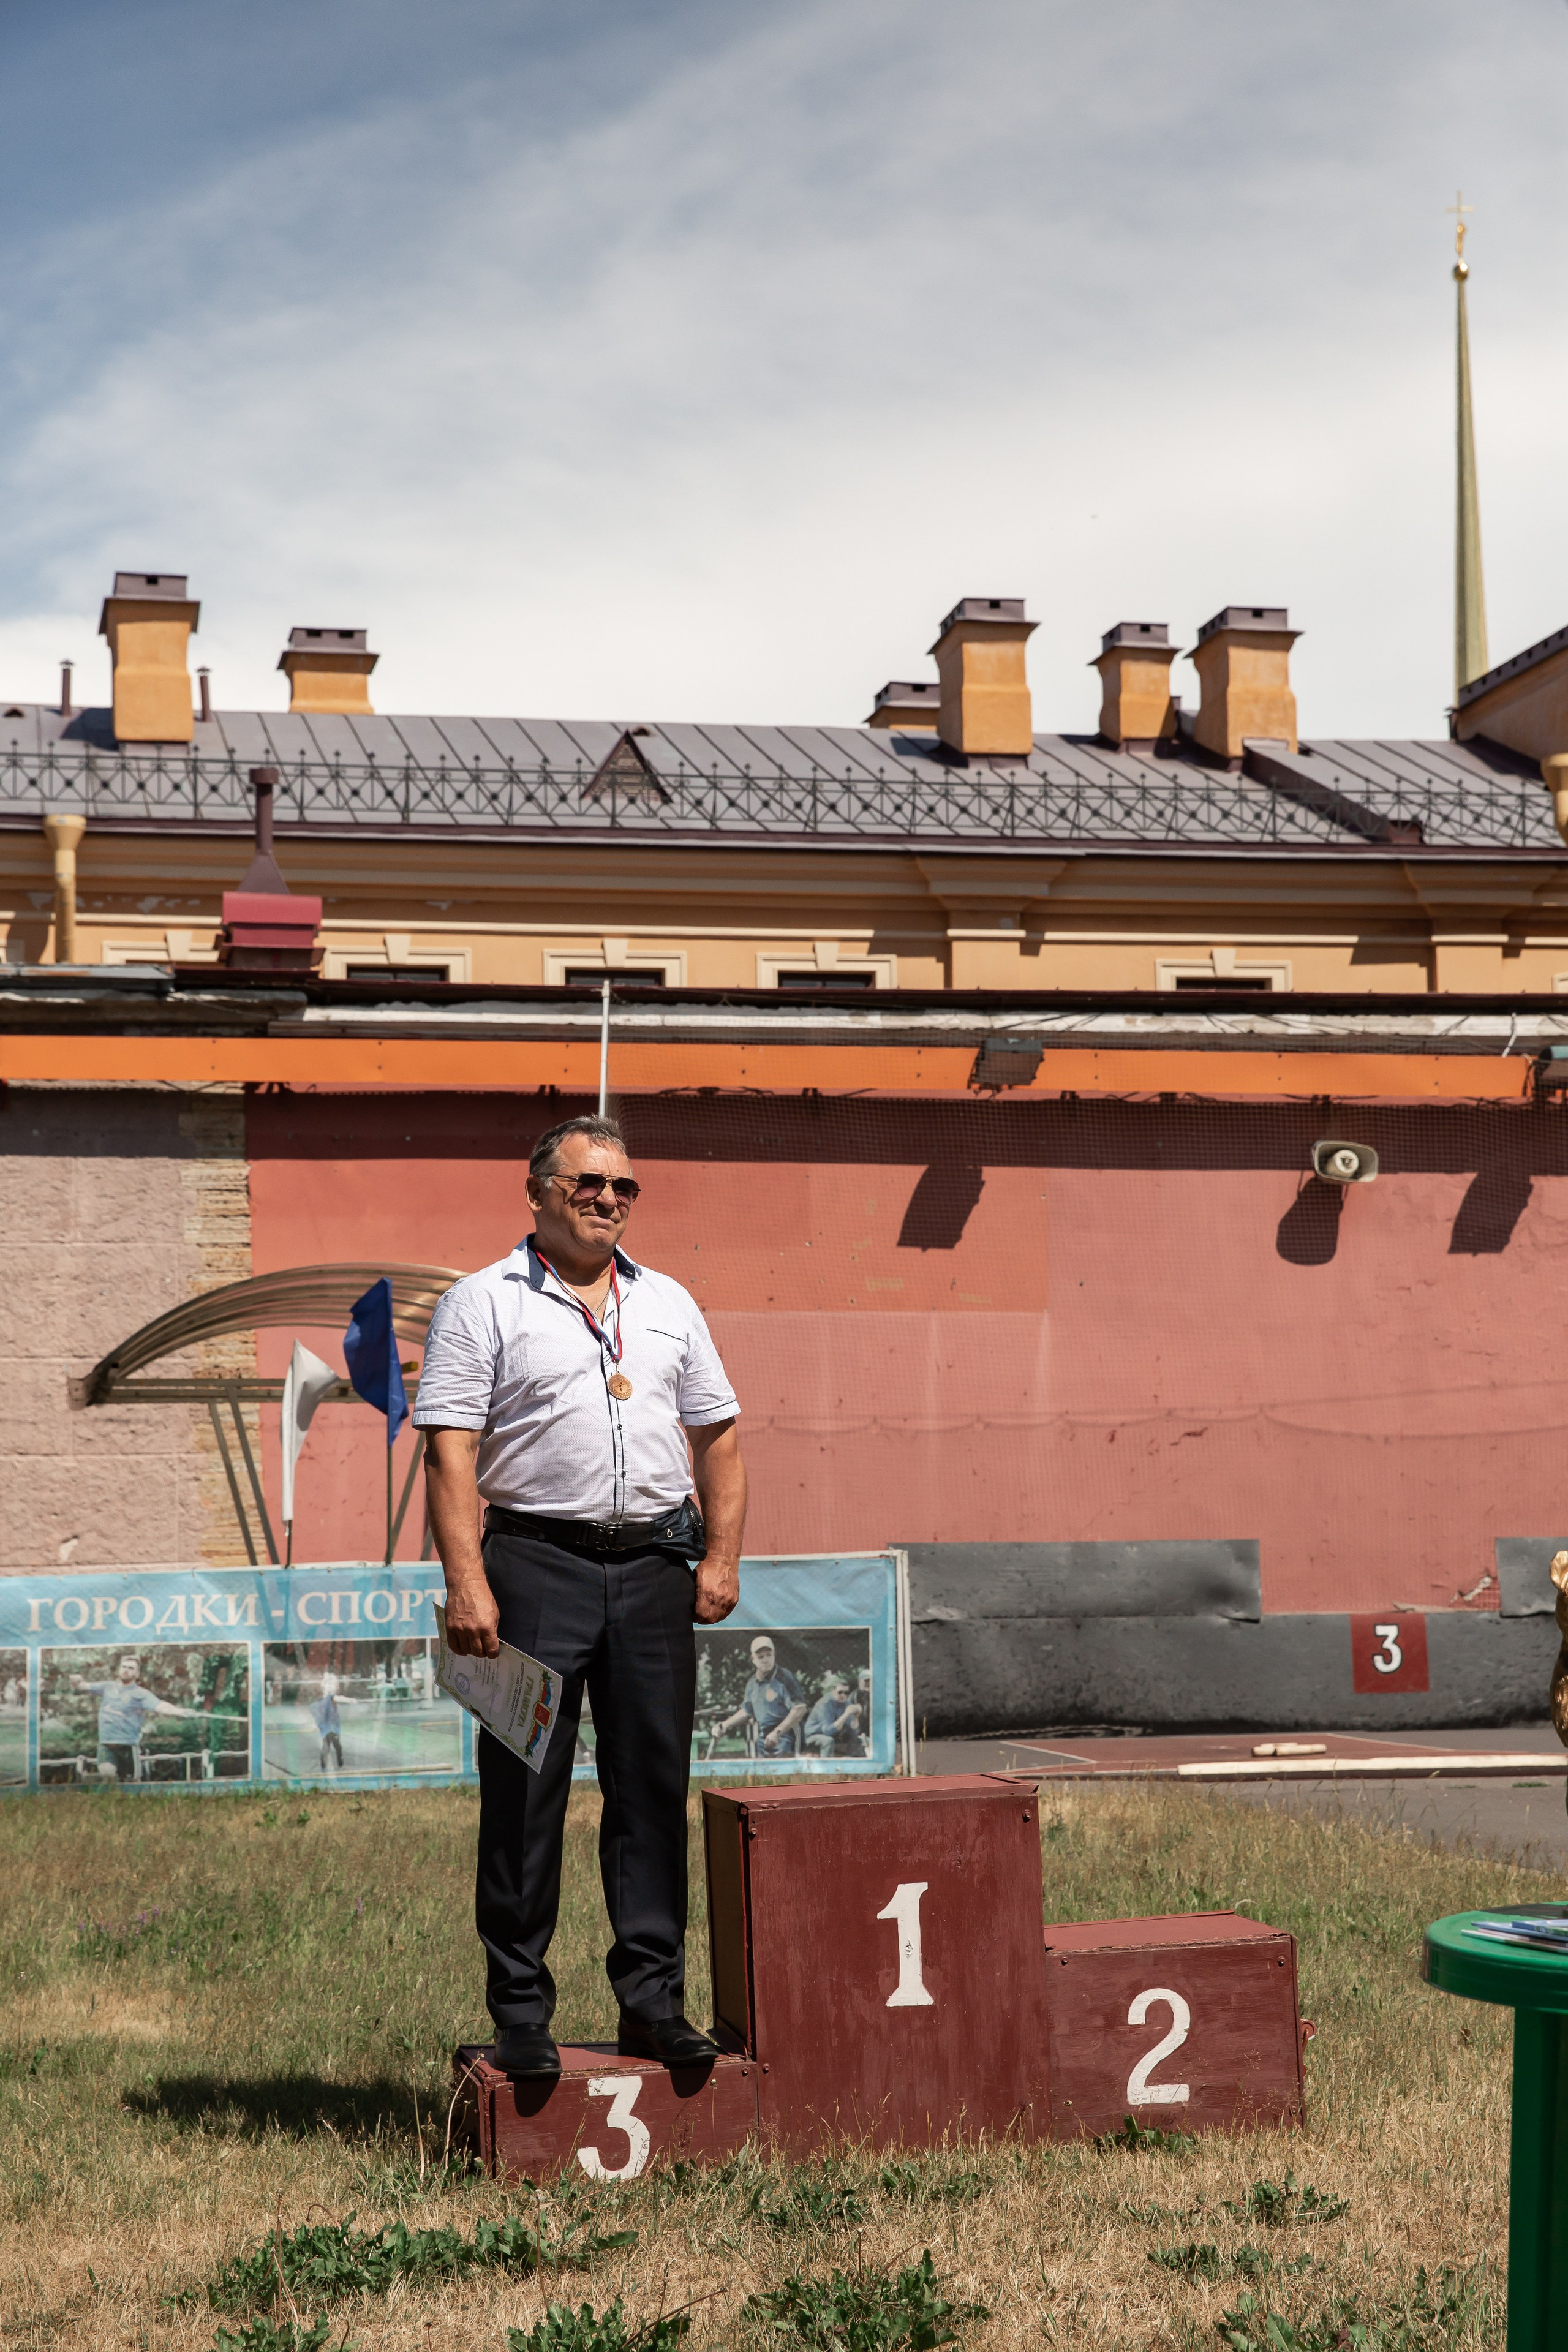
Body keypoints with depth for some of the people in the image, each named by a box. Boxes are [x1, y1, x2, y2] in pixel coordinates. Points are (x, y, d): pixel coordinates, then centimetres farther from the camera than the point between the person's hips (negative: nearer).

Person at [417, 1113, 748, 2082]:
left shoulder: (668, 1303, 16)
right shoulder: (484, 1303, 1)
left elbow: (717, 1434, 18)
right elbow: (451, 1451, -6)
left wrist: (722, 1555, 6)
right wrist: (468, 1583, -15)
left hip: (654, 1565, 4)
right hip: (538, 1562, -4)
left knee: (654, 1784, 6)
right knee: (525, 1789, -1)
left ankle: (653, 2000, 14)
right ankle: (521, 2011, 8)